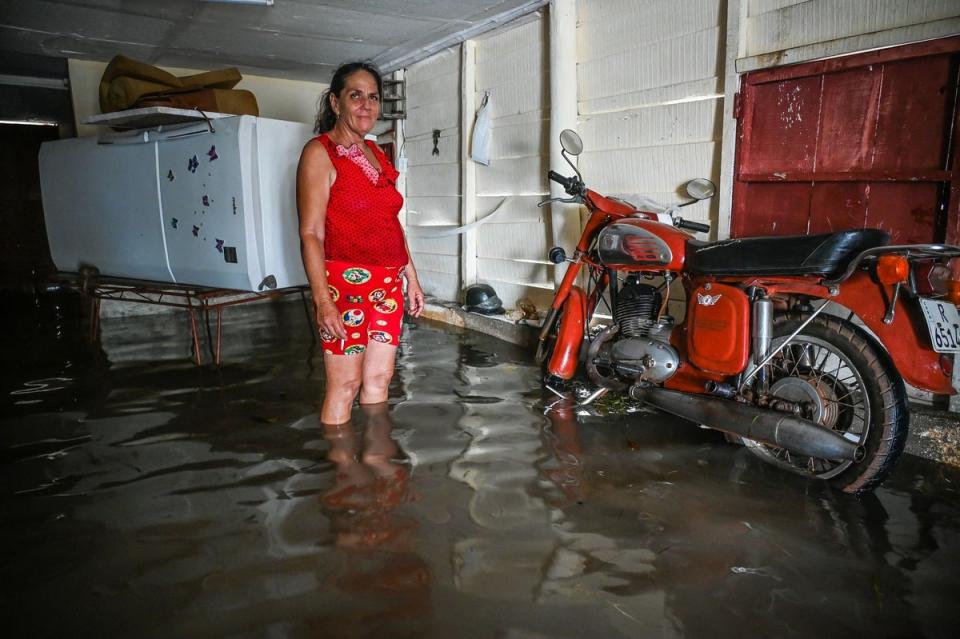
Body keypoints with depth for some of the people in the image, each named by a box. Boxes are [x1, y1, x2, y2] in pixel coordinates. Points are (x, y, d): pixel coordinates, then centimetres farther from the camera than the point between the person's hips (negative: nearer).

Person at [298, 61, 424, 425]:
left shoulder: (377, 155, 15)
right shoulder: (320, 152, -6)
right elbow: (311, 234, -13)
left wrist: (412, 278, 17)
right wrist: (323, 300, -21)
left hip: (387, 285, 7)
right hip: (345, 284, -7)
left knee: (379, 378, 9)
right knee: (345, 385, -4)